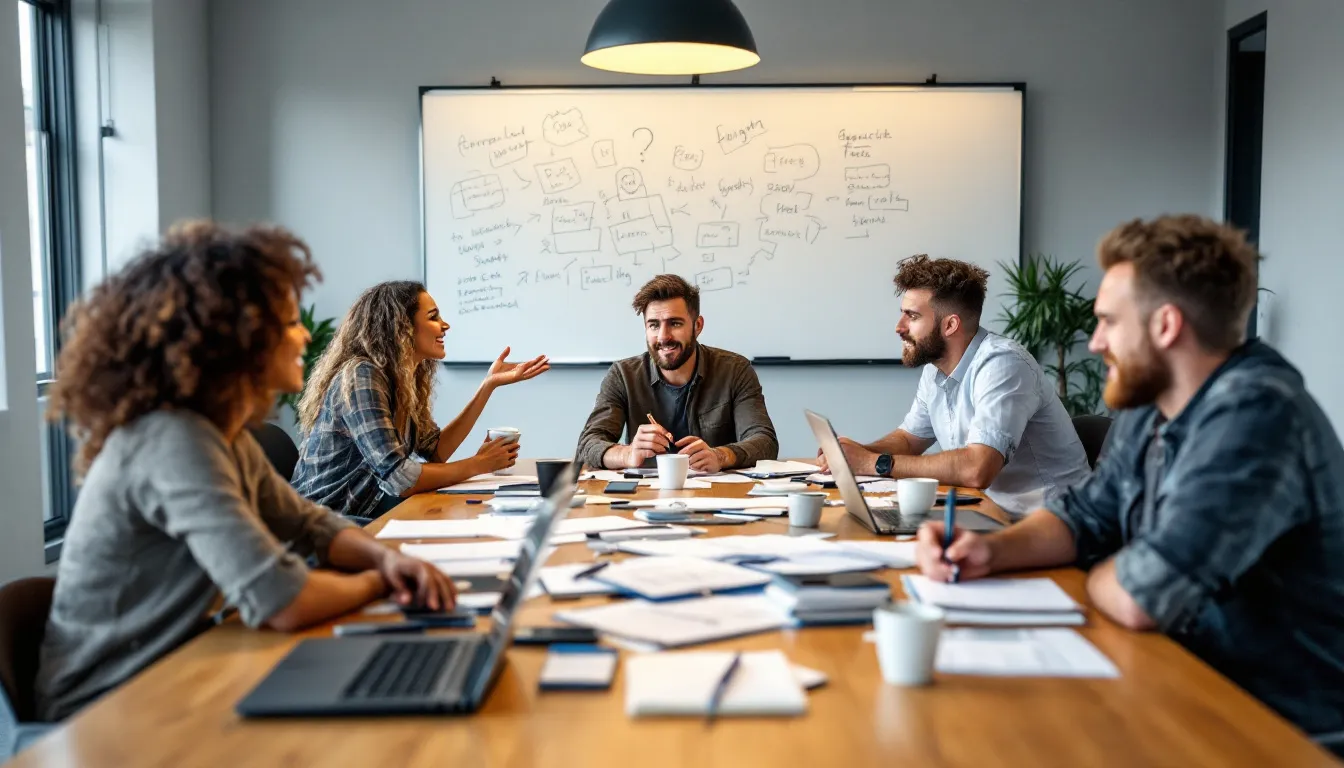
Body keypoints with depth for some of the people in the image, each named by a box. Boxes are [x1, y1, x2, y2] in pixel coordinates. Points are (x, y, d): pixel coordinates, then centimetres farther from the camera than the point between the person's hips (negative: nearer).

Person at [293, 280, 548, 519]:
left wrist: (489, 384, 4)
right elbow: (398, 479, -26)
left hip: (365, 510, 7)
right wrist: (479, 464, -14)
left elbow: (435, 452, 6)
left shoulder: (404, 377, 5)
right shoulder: (361, 376, -21)